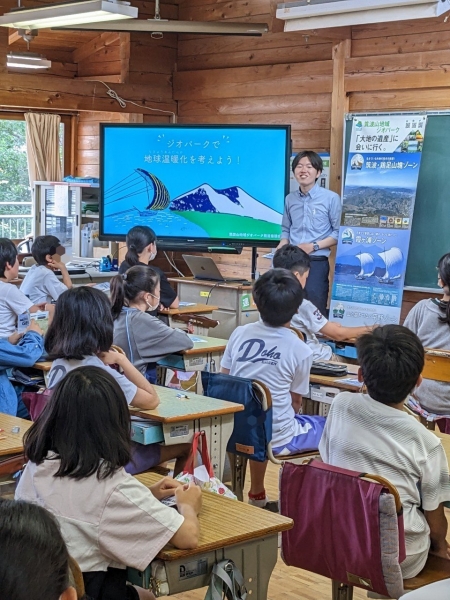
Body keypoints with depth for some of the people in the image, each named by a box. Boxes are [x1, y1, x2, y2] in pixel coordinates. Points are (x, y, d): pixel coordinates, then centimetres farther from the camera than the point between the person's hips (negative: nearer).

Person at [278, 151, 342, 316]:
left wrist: (314, 246, -13)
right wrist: (280, 249, -1)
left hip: (316, 263, -4)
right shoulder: (290, 199, 10)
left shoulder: (331, 198, -5)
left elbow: (339, 233, -4)